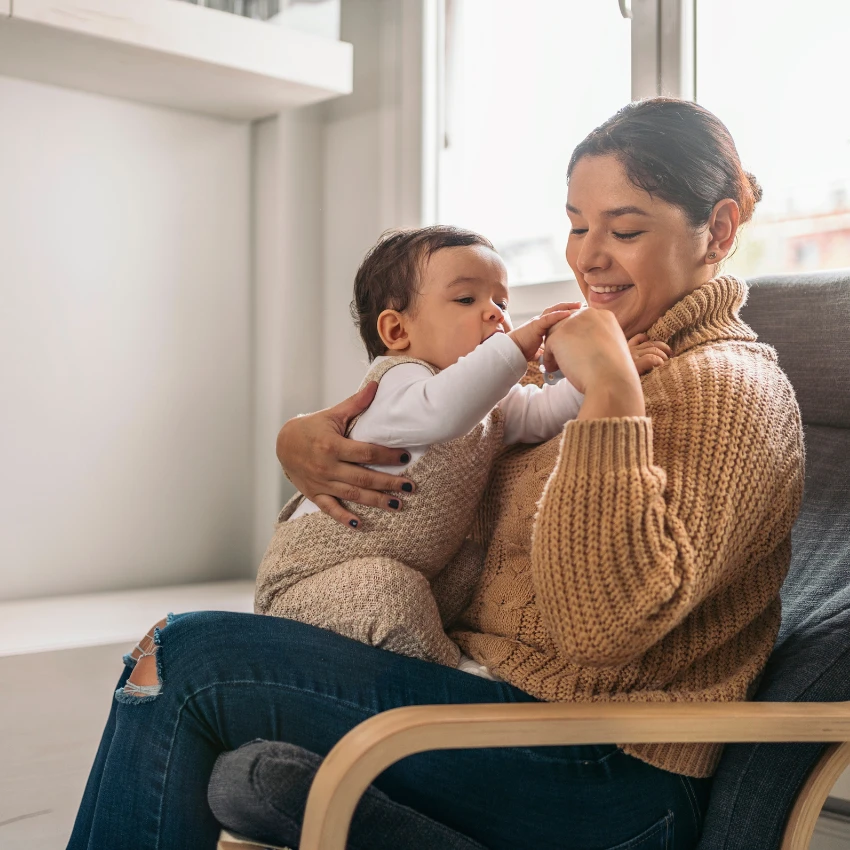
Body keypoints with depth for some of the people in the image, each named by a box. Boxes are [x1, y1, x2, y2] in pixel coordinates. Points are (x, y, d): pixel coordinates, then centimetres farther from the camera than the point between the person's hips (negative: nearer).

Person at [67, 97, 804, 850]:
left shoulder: (733, 389, -12)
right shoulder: (568, 364, 14)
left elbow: (605, 624, -25)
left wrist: (611, 392, -27)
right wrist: (301, 439, -4)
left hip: (607, 778, -9)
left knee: (182, 661, -13)